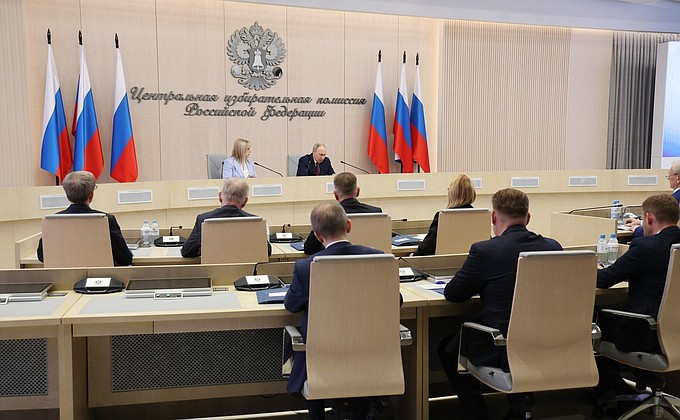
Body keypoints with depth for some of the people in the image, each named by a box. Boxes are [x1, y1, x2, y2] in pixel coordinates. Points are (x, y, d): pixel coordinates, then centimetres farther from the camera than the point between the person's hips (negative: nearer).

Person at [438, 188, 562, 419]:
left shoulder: (484, 250, -16)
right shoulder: (553, 247, -2)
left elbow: (452, 294, -5)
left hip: (502, 351, -5)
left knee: (448, 349, 22)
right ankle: (519, 398, 30)